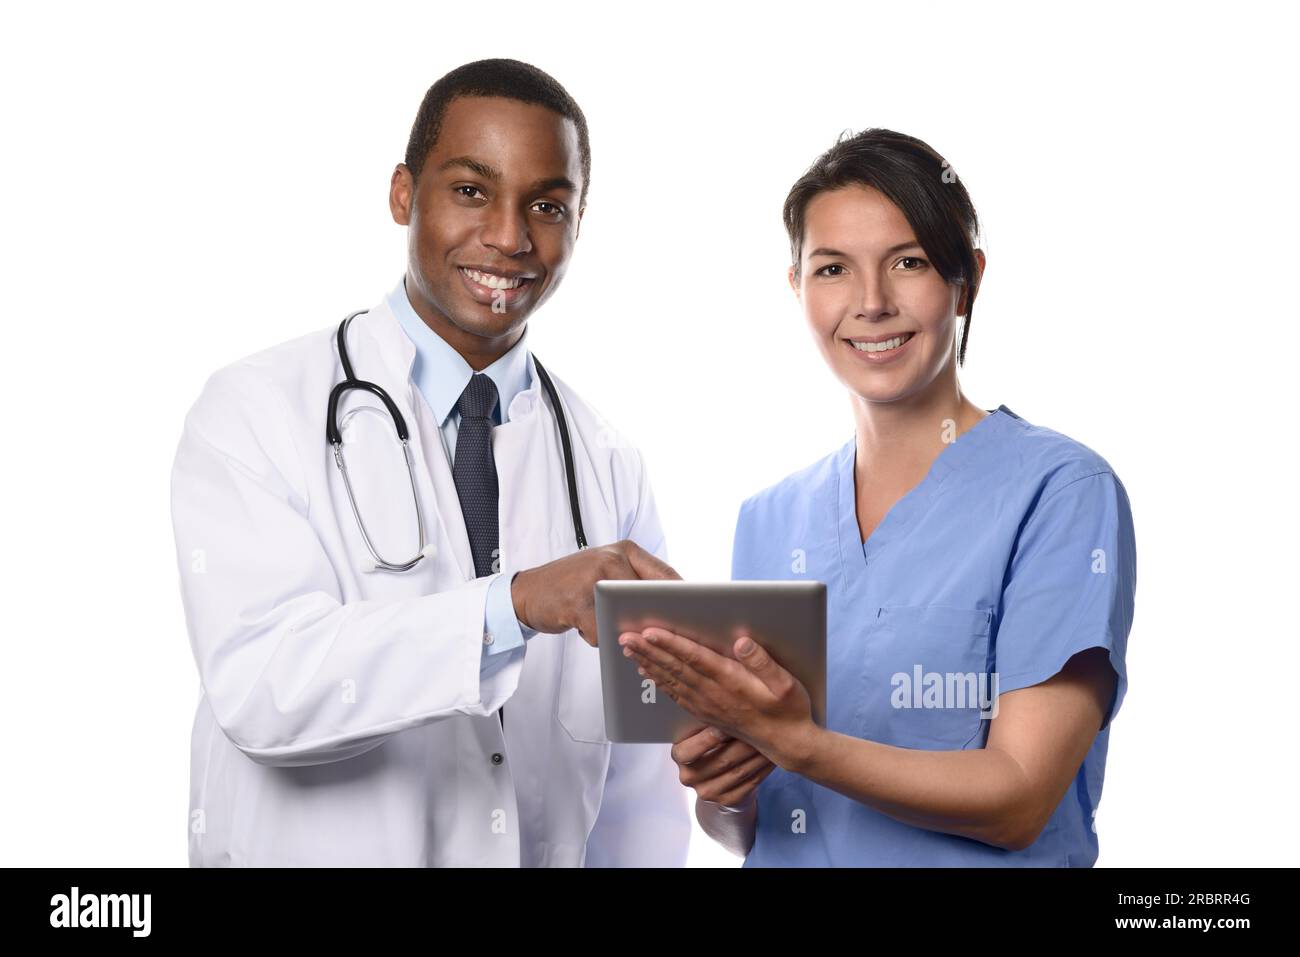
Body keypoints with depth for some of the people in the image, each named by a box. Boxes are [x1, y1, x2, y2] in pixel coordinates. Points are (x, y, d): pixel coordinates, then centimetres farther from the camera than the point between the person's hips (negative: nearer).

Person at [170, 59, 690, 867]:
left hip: (549, 853, 3)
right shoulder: (259, 411, -11)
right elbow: (259, 686, -25)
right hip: (306, 850, -3)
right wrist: (516, 603, -35)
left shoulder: (611, 469, -2)